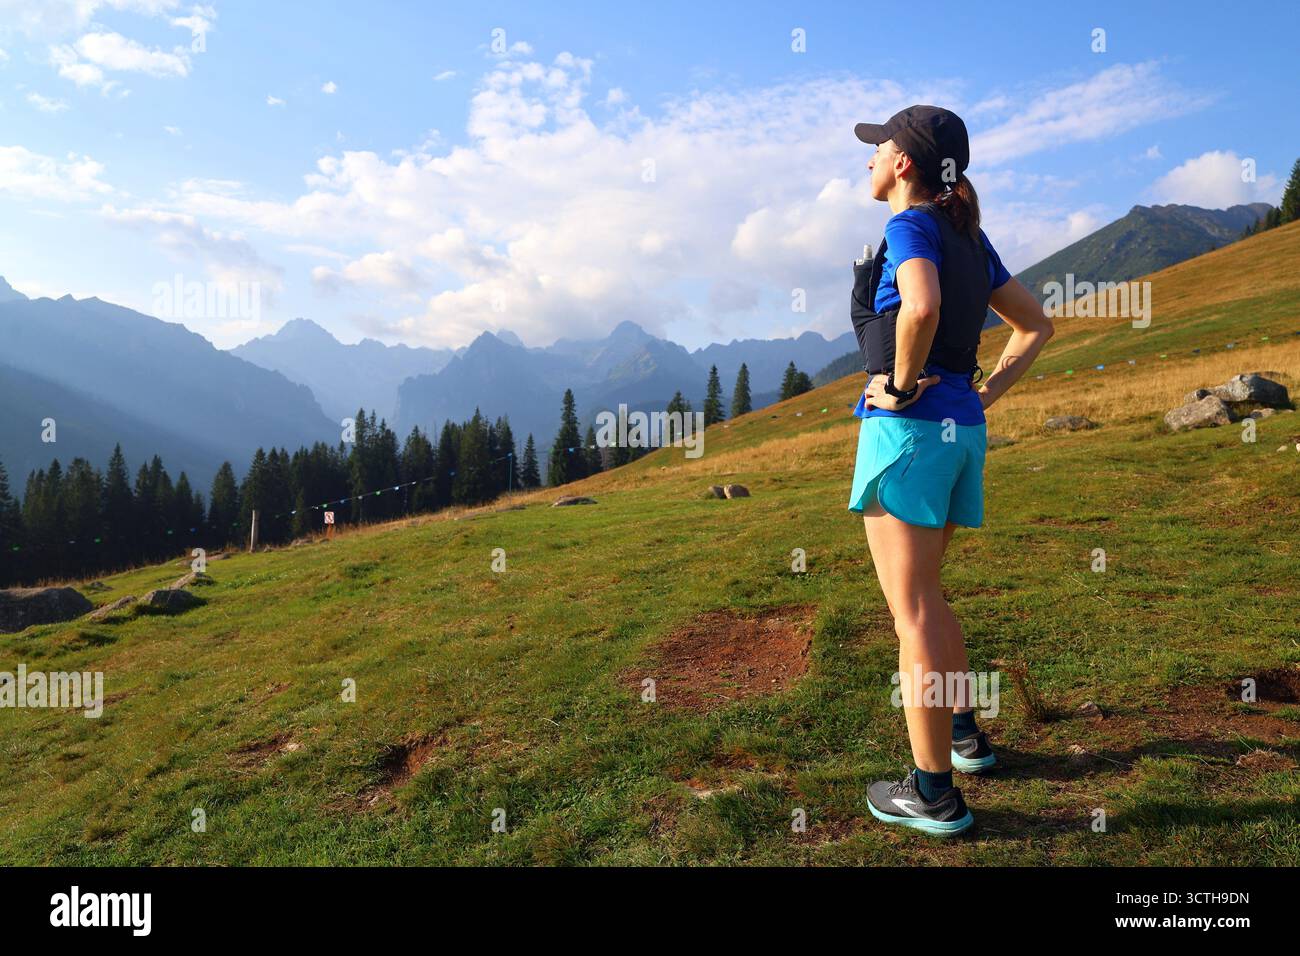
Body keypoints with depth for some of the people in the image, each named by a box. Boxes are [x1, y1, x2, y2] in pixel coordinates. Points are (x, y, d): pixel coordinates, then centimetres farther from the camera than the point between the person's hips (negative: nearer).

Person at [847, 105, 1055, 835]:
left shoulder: (913, 225, -8)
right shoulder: (970, 237, 16)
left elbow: (922, 307, -30)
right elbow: (1037, 325, 21)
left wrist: (902, 384, -16)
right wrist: (987, 395, 14)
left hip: (907, 427, -9)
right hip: (963, 430, 9)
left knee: (912, 609, -2)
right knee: (923, 596, 22)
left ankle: (935, 794, 7)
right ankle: (966, 733, 33)